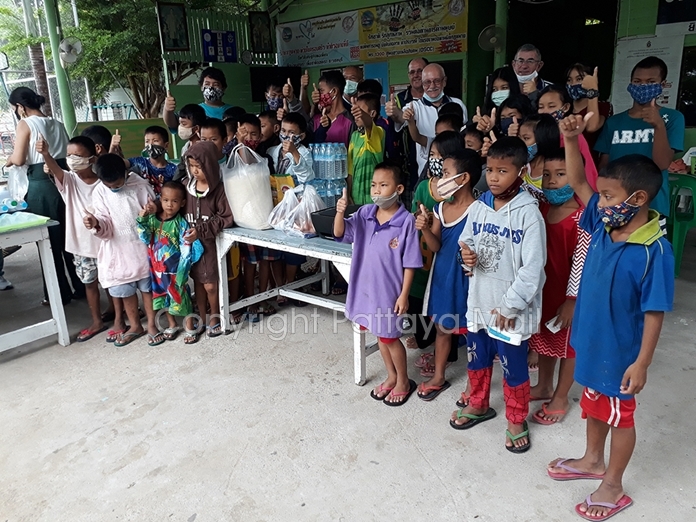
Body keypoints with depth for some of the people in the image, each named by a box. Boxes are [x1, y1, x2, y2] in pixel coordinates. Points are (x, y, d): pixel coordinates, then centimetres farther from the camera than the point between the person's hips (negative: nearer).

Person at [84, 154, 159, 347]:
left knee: (147, 287, 11)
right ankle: (135, 325, 31)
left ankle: (151, 325, 26)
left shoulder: (141, 185, -10)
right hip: (118, 251, 2)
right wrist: (96, 224, -31)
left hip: (143, 247, -2)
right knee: (124, 290, 13)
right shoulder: (99, 192, -6)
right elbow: (106, 229, -9)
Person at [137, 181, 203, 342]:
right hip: (158, 269, 5)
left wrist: (180, 274, -19)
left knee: (180, 297, 4)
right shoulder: (153, 219, -1)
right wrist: (142, 219, -20)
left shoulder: (181, 223, -14)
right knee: (164, 297, 18)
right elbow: (145, 239, -9)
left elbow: (186, 252, -16)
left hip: (175, 269, -5)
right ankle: (172, 325, 38)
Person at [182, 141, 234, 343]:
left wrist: (201, 231, -19)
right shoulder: (186, 184, 0)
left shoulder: (219, 188, -14)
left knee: (211, 284, 1)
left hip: (211, 242, -4)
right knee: (198, 282, 14)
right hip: (191, 241, 4)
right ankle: (201, 319, 29)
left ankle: (215, 315, 27)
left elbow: (226, 218, -15)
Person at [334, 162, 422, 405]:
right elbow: (340, 234, -6)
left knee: (389, 337, 10)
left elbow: (410, 263, -13)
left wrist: (404, 294, -13)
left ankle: (403, 381, 34)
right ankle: (391, 377, 41)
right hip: (366, 287, 6)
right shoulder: (365, 213, -3)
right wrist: (340, 212, -25)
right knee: (379, 335, 20)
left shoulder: (406, 221, -17)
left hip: (389, 291, -5)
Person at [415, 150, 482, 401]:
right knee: (442, 327, 20)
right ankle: (438, 377, 37)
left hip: (466, 278, -6)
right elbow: (435, 247, -1)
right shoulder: (440, 207, 0)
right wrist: (425, 229, -19)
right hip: (442, 275, 7)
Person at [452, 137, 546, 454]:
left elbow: (533, 267, -18)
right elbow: (465, 241, 12)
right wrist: (466, 254, -12)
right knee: (477, 357, 22)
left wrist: (511, 305, -17)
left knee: (513, 366, 11)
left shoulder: (528, 214, -17)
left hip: (511, 307, -5)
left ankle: (516, 420, 34)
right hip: (479, 299, 6)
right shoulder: (478, 207, 0)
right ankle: (478, 405, 46)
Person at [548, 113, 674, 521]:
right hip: (591, 340, 7)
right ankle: (593, 460, 48)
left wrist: (641, 363, -18)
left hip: (619, 351, -7)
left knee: (619, 416, 14)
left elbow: (654, 312, -21)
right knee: (593, 404, 25)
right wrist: (572, 140, -14)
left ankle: (614, 487, 34)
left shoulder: (654, 252, -25)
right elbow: (577, 183, 0)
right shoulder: (604, 224, -6)